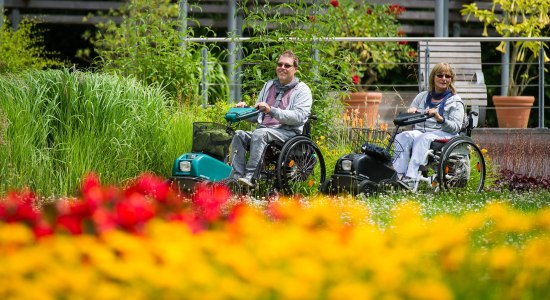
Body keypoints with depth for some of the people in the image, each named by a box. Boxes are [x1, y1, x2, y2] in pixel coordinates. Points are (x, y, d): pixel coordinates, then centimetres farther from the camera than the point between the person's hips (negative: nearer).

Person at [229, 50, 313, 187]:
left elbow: (298, 117, -13)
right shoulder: (269, 86, 25)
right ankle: (236, 176, -33)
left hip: (289, 133, -6)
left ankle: (250, 177, -43)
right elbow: (257, 116, 26)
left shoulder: (302, 90, 5)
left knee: (259, 134, -35)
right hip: (264, 129, 6)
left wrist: (271, 110, -22)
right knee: (239, 135, -22)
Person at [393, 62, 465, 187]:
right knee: (403, 136, -29)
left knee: (423, 138, -36)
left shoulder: (455, 101, 10)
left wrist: (440, 119, -23)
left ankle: (411, 179, -51)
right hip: (419, 131, 4)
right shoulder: (422, 97, 23)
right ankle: (397, 175, -44)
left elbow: (456, 127, -4)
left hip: (442, 134, -4)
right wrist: (411, 112, -3)